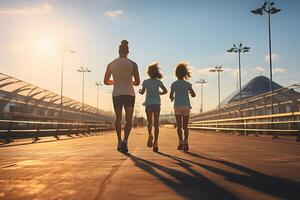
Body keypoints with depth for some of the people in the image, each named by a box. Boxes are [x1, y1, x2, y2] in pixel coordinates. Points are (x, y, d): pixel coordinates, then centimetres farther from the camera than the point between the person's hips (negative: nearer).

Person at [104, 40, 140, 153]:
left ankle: (119, 141, 21)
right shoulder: (132, 64, -2)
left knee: (118, 118, 17)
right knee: (128, 120, 4)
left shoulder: (111, 64, 5)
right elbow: (137, 82, -4)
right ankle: (125, 140, -18)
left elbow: (106, 81, 9)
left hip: (116, 94, 2)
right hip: (129, 94, -2)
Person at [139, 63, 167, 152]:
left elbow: (142, 92, -5)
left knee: (149, 122, 6)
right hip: (157, 103, 1)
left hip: (149, 104, -1)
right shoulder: (158, 82, 5)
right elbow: (165, 91, 1)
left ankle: (150, 135, -25)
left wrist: (140, 91, 18)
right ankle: (155, 142, -2)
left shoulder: (146, 81, 1)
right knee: (156, 123, 4)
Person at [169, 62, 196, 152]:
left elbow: (171, 96, -3)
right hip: (186, 106, 1)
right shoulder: (187, 84, 5)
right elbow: (194, 95, 0)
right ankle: (185, 143, -9)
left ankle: (181, 142, -13)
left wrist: (172, 98, 20)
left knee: (179, 126, 1)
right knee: (185, 126, 6)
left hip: (177, 106, -1)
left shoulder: (174, 84, 2)